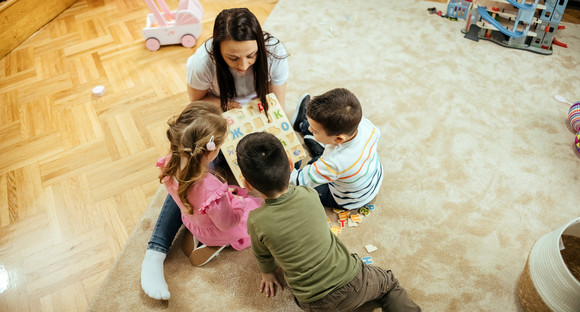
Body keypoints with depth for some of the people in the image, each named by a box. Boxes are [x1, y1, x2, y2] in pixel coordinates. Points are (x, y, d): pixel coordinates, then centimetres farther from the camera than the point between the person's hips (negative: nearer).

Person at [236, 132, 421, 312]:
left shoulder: (257, 222, -19)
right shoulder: (309, 195, -14)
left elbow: (262, 256, 2)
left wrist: (268, 275, 24)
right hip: (352, 283, 2)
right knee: (389, 283, 28)